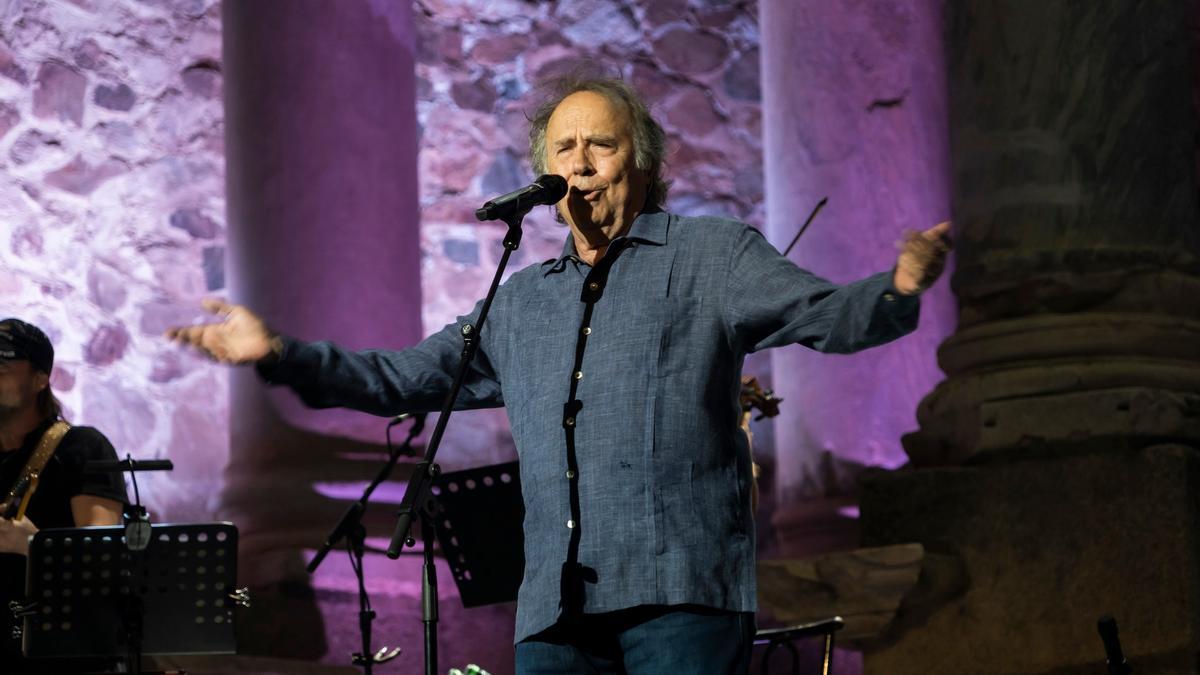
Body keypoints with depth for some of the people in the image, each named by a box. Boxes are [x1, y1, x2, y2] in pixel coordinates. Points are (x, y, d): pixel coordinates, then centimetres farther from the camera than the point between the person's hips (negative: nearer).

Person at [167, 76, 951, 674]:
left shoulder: (710, 255, 8)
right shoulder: (520, 304, 23)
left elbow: (825, 313, -5)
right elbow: (404, 378, 26)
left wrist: (896, 289, -26)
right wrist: (282, 354, 18)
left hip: (682, 592, -5)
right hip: (557, 607, 5)